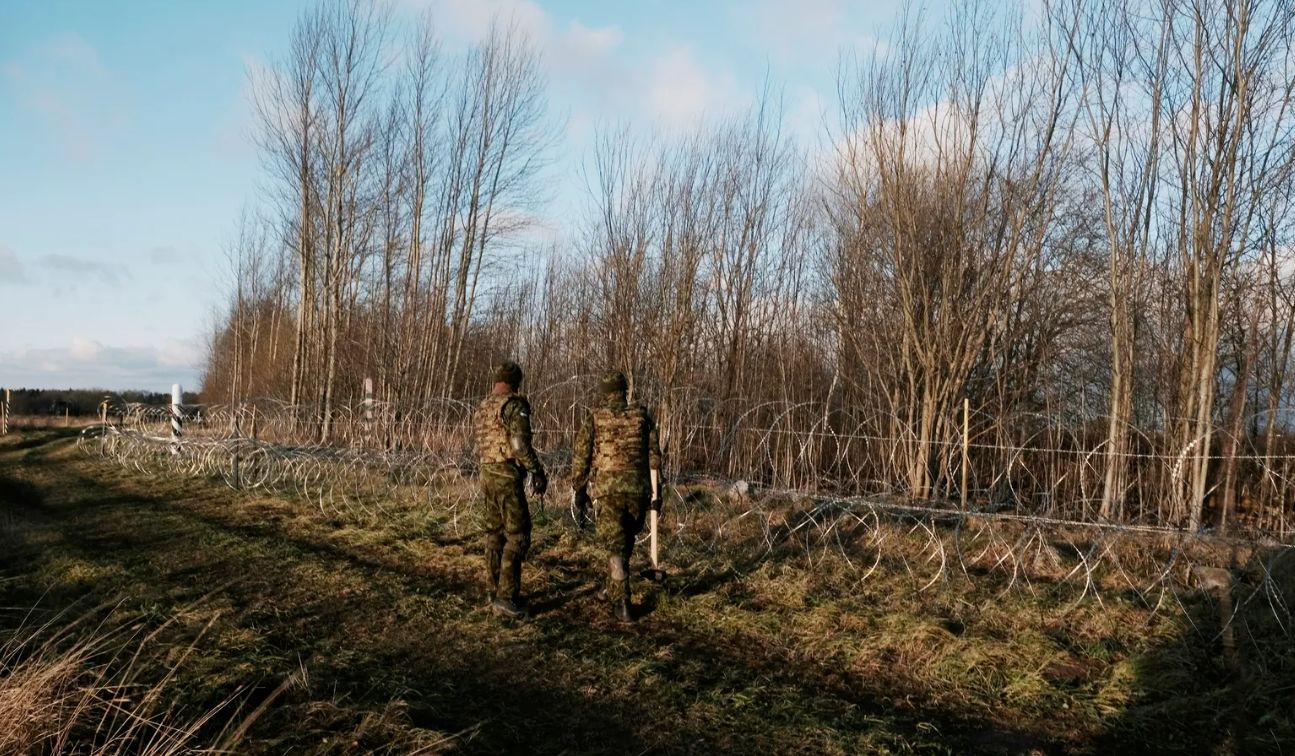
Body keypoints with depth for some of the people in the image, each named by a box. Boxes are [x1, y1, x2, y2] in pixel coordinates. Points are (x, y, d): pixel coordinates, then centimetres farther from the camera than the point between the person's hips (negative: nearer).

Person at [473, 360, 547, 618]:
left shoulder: (482, 408, 15)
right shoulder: (514, 405, -12)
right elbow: (520, 444, -20)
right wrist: (538, 472, -11)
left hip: (487, 476, 9)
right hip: (507, 477, -9)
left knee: (495, 532, 15)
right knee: (518, 535, -7)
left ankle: (493, 590, 20)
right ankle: (505, 596, -12)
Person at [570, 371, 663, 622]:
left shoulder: (594, 418, 0)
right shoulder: (642, 416, 5)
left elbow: (580, 456, 0)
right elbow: (654, 456, 1)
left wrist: (579, 489, 11)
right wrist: (656, 492, 4)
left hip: (608, 489, -2)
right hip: (637, 488, 2)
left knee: (616, 545, 1)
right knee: (625, 540, 22)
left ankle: (622, 603, -6)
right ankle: (612, 587, 34)